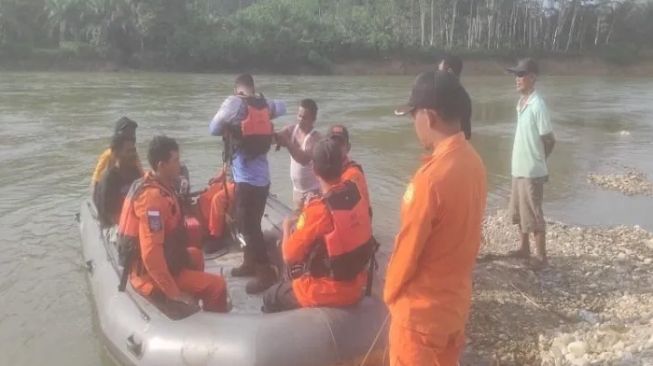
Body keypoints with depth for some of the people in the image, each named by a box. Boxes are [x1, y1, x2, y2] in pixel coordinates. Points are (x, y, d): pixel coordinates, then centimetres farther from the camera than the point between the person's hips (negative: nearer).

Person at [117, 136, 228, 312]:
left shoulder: (150, 185, 4)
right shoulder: (153, 196, -27)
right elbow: (151, 253, -33)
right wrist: (174, 293, -28)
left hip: (142, 266, 10)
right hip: (151, 275, -10)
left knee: (195, 255, 31)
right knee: (217, 286, -12)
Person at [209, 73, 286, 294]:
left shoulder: (235, 103, -10)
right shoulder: (265, 105, 6)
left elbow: (213, 129, -3)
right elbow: (281, 107, 26)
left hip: (247, 178, -7)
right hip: (261, 177, 7)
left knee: (248, 226, -3)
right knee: (250, 223, 19)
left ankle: (266, 272, -3)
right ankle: (250, 263, 30)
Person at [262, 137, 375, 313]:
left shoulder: (319, 209, -27)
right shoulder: (357, 194, -7)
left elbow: (289, 256, -16)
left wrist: (287, 228, 2)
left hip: (327, 294, -7)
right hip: (356, 286, 7)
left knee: (271, 298, 16)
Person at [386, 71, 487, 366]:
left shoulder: (432, 176, -28)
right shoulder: (472, 162, -2)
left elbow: (407, 249, -19)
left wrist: (391, 292, -1)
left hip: (422, 308, -8)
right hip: (455, 298, 8)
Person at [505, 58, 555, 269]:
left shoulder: (537, 105, -17)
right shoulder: (521, 103, 9)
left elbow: (549, 140, -12)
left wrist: (537, 161, 1)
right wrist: (521, 163, 13)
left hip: (531, 171, -9)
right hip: (519, 169, 9)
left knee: (533, 214, 0)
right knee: (519, 212, 18)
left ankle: (541, 256, 13)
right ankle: (524, 249, 33)